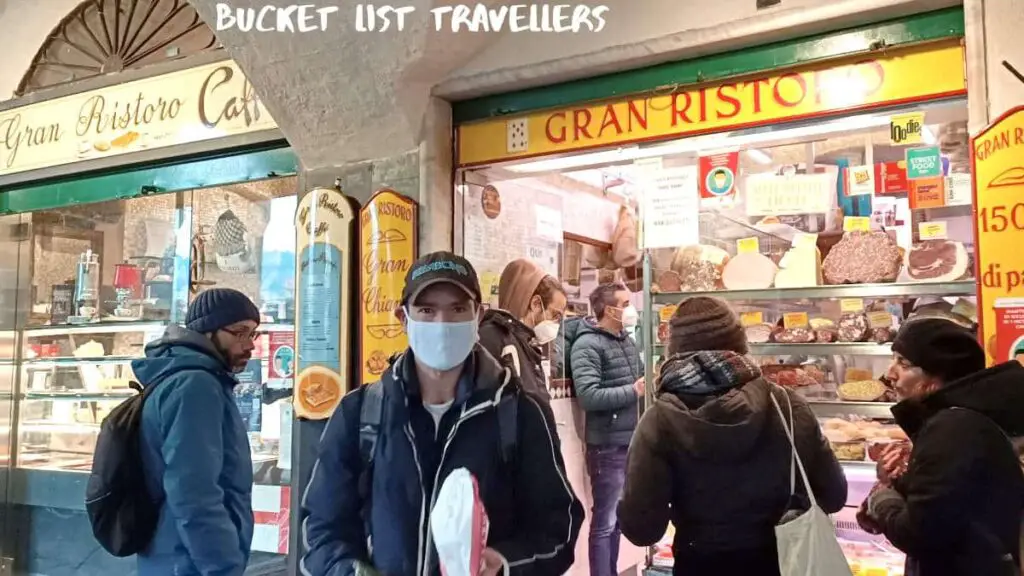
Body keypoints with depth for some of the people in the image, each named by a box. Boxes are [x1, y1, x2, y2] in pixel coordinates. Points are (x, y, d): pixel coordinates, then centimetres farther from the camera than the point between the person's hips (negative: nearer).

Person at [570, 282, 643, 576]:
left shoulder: (627, 341, 12)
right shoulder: (588, 345, -14)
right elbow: (588, 396, -25)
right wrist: (633, 391, -18)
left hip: (630, 442, 8)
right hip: (608, 446, -8)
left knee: (618, 518, 18)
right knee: (604, 522, 2)